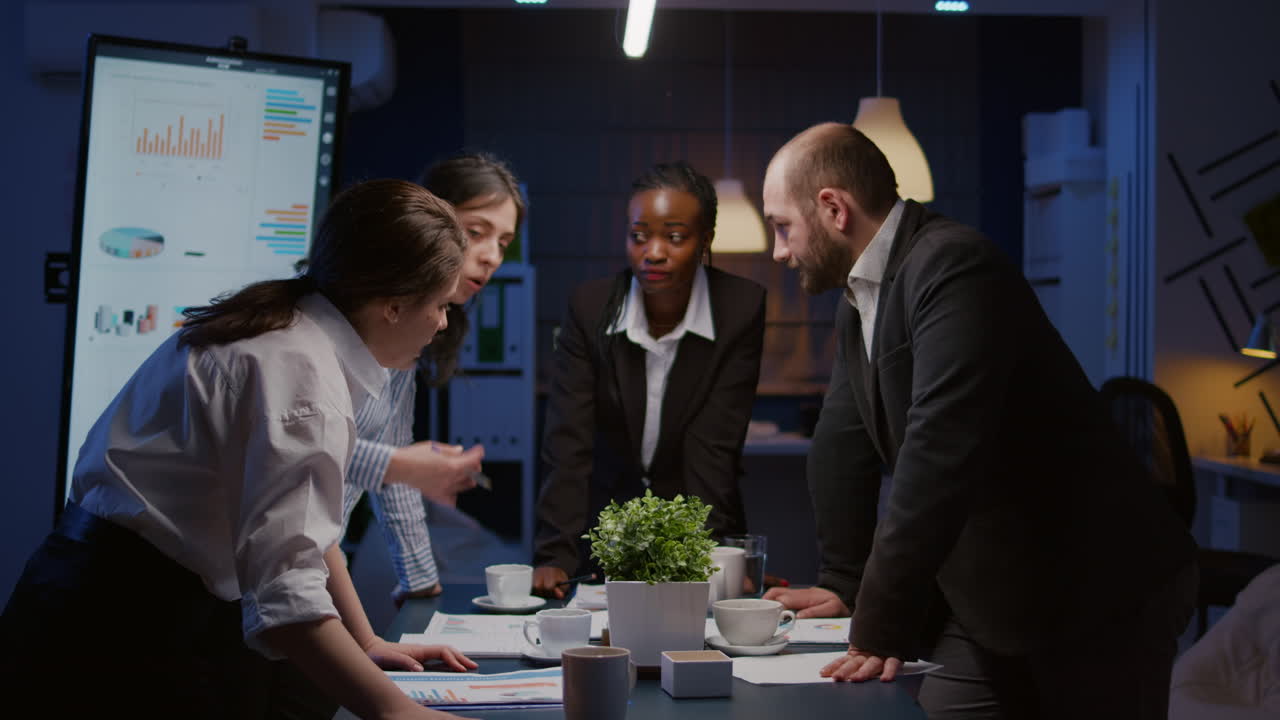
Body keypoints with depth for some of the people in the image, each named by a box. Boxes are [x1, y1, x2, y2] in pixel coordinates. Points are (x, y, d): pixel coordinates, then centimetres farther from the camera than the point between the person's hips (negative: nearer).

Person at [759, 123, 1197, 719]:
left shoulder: (953, 266, -22)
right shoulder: (859, 300, 9)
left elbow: (938, 454, -29)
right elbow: (844, 443, 17)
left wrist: (881, 626, -29)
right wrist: (842, 582, 19)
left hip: (1098, 596, -8)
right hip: (990, 600, 8)